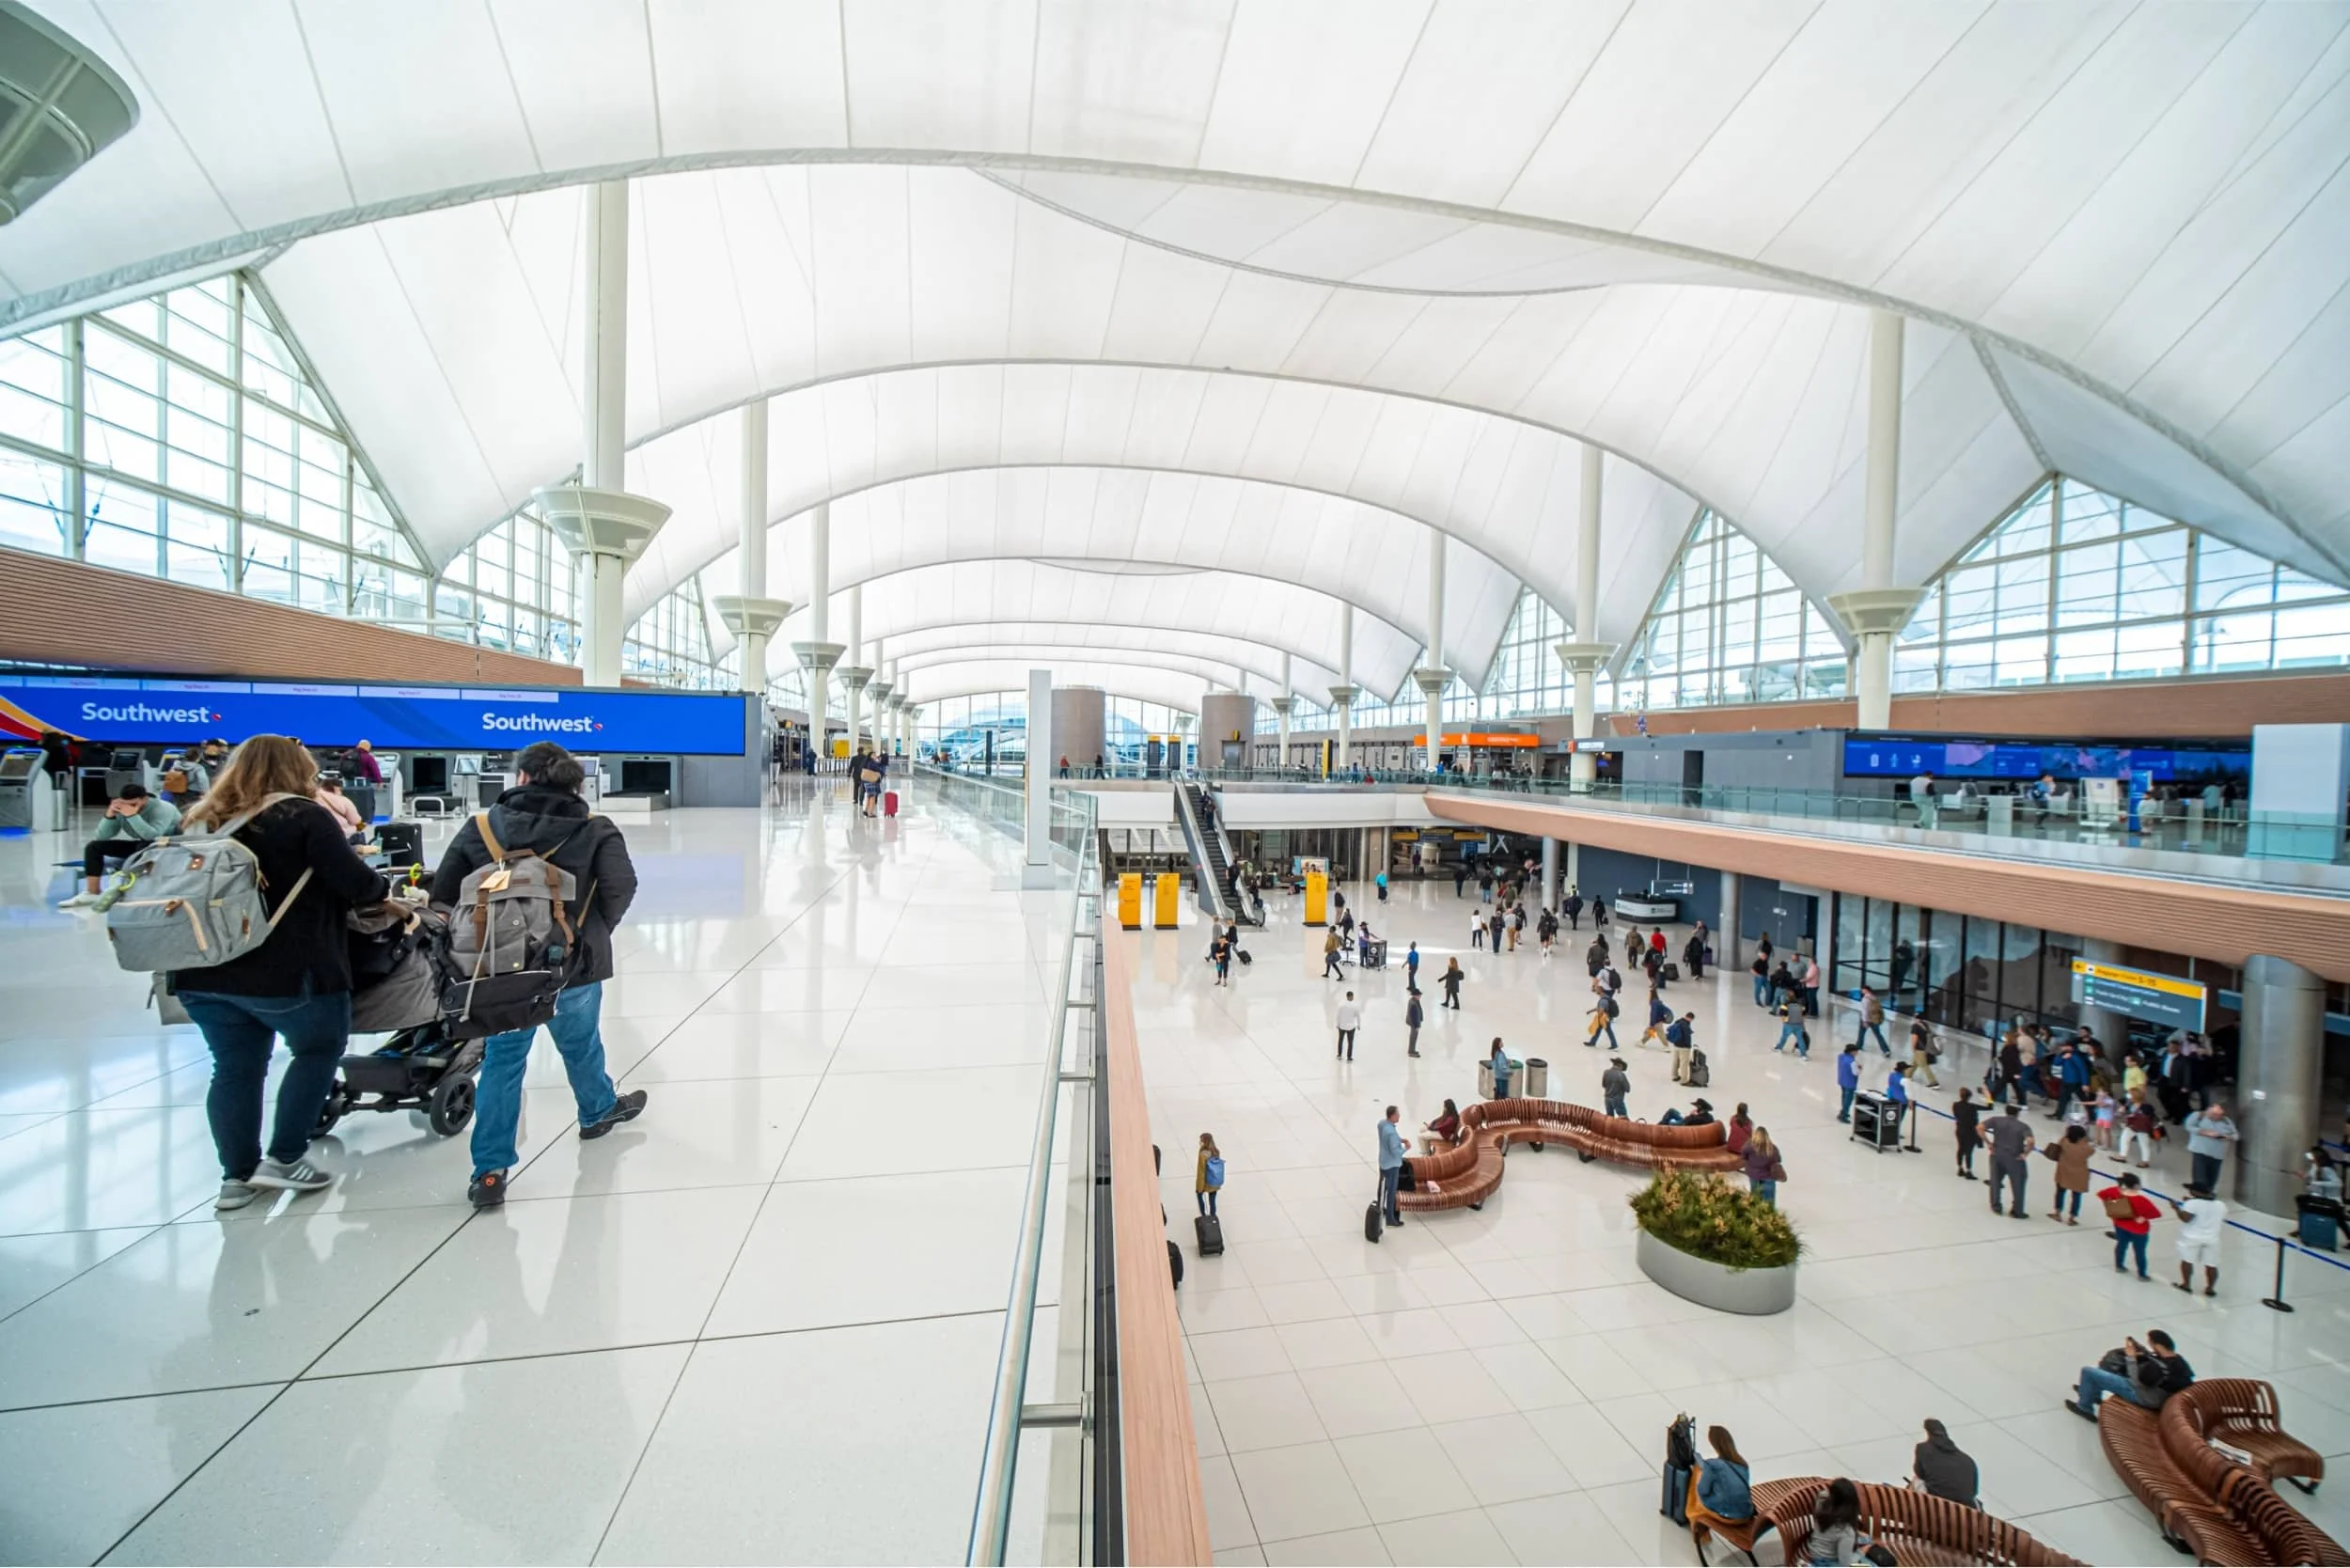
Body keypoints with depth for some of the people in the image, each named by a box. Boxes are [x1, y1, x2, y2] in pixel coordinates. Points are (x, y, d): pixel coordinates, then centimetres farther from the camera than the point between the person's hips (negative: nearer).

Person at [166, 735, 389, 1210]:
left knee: (235, 1068, 15)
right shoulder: (303, 815, -7)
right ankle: (284, 1159, 12)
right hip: (289, 972, -6)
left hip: (206, 972, 6)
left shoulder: (205, 820, 11)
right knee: (320, 1049, 14)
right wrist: (383, 888, 5)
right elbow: (354, 882, -14)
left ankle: (237, 1175, 19)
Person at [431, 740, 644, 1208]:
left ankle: (489, 1171, 12)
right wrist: (596, 933, 1)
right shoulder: (596, 830, -8)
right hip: (574, 964, -1)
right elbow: (621, 887, -17)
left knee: (501, 1062, 12)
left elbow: (442, 894, -2)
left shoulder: (481, 827, -4)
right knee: (581, 1046, 22)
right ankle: (598, 1110, 46)